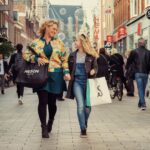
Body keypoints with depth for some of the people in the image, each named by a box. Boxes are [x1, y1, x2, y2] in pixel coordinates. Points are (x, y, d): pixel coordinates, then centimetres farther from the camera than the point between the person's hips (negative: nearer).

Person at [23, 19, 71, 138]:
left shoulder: (59, 42, 8)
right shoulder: (36, 42, 4)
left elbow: (64, 59, 7)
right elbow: (26, 54, 4)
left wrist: (66, 72, -6)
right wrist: (36, 58, -13)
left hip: (55, 75, 1)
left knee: (52, 102, 6)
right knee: (43, 101, -7)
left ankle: (50, 123, 32)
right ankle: (44, 127, 1)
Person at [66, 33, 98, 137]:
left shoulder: (91, 55, 2)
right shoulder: (72, 55, 10)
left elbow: (95, 67, 5)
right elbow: (70, 69, 18)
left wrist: (93, 71, -14)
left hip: (87, 82, -1)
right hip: (77, 82, 1)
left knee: (87, 106, 5)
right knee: (80, 105, -11)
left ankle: (85, 125, 28)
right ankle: (83, 129, -6)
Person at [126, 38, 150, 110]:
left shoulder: (134, 52, -3)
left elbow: (129, 62, 4)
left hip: (138, 73, -2)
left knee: (140, 89, -4)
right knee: (143, 89, 14)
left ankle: (143, 104, -17)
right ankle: (140, 103, 23)